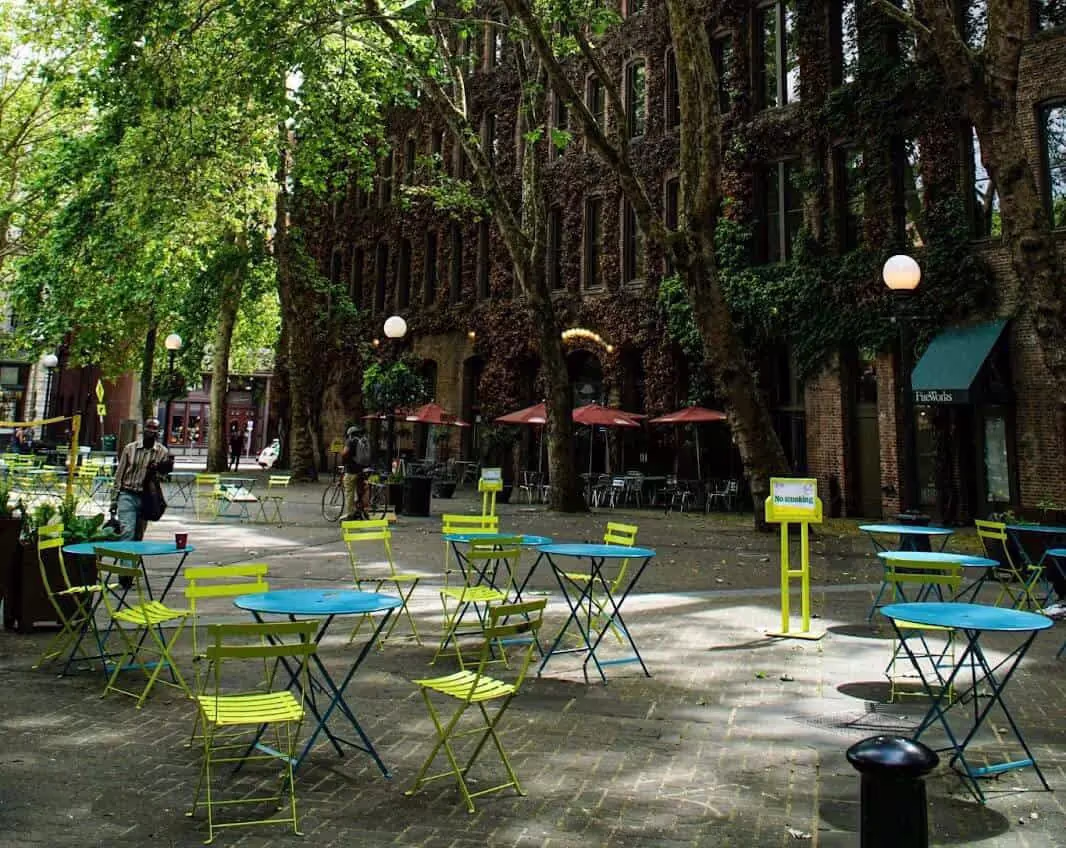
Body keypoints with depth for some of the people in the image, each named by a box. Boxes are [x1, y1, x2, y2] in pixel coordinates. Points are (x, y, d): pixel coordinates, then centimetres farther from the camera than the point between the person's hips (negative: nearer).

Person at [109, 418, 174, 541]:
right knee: (127, 532, -14)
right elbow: (119, 475, 4)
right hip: (128, 495, -2)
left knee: (138, 537, 10)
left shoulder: (162, 452, 2)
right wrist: (113, 501, 2)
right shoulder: (130, 448, 1)